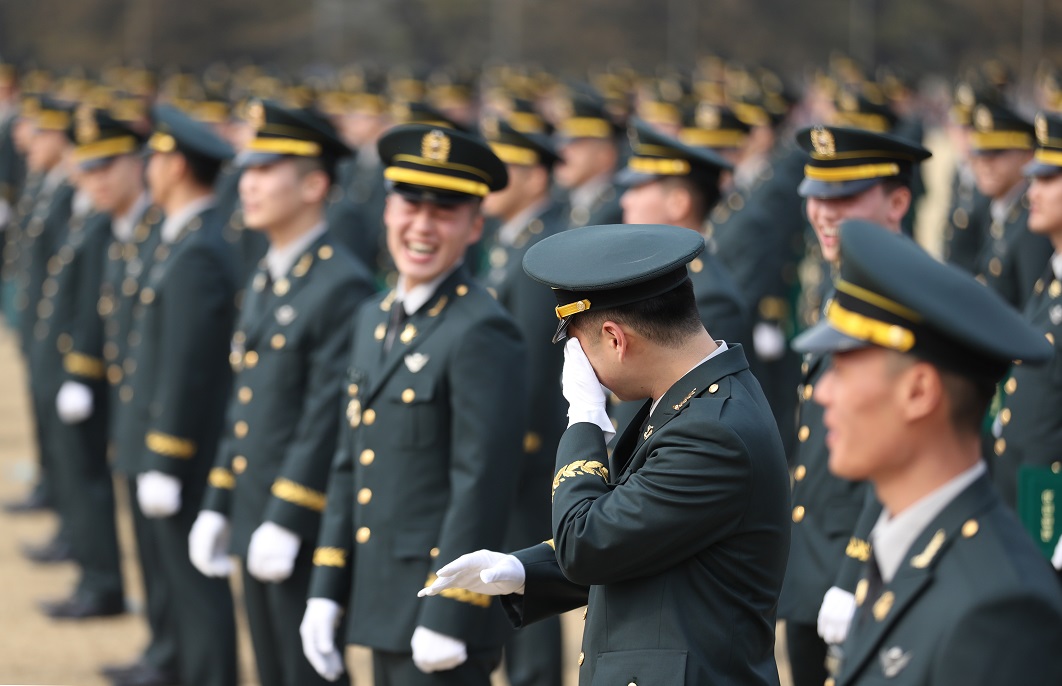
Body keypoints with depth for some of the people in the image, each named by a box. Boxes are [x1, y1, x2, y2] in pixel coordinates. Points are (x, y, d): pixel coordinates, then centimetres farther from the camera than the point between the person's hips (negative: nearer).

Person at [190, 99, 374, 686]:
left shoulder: (343, 286, -15)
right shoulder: (265, 281, 14)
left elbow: (328, 418, -19)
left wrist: (286, 523, -20)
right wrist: (217, 505, 16)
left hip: (303, 529, -9)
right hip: (253, 520, 9)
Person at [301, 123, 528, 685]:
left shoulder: (484, 335, -15)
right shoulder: (374, 319, 12)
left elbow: (482, 487, -19)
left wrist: (447, 620, -20)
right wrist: (326, 593, 12)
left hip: (443, 614, -8)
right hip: (381, 607, 8)